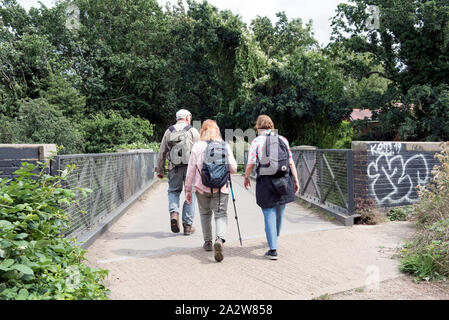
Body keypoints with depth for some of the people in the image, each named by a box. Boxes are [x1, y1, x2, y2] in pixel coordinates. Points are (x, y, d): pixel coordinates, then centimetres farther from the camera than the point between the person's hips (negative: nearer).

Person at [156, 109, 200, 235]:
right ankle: (187, 225, 9)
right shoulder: (193, 131, 2)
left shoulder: (169, 131, 9)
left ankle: (174, 213, -7)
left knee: (173, 191, 19)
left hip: (174, 168, 2)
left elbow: (162, 152, 11)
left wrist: (160, 170, 18)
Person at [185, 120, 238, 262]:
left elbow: (191, 170, -1)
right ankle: (220, 239, -22)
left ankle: (208, 242, 25)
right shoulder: (225, 146, -2)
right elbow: (233, 169, -1)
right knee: (221, 214, 3)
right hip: (221, 188, 0)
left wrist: (188, 189, 7)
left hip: (201, 188, 1)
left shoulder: (197, 146, -4)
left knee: (205, 213, 20)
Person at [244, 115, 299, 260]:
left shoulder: (256, 141, -4)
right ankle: (274, 237, 43)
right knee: (279, 212, 20)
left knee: (269, 214, 1)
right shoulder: (283, 140, 7)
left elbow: (250, 164, -7)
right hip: (284, 181, 4)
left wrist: (246, 178, 11)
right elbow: (291, 162, 5)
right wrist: (296, 181, 11)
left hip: (266, 183, -4)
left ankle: (273, 249, 0)